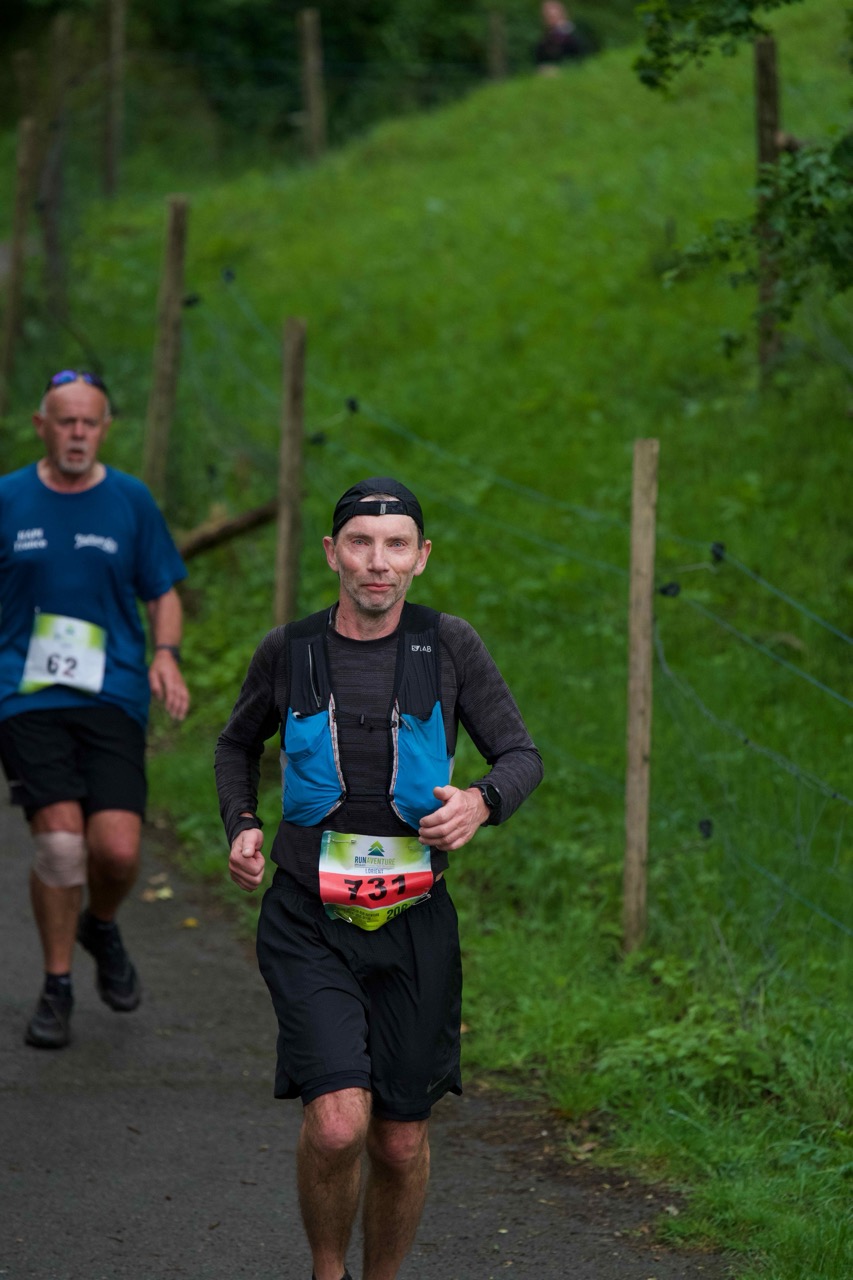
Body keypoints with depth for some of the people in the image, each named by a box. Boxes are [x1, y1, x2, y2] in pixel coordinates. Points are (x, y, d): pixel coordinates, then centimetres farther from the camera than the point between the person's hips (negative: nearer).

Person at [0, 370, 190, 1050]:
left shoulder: (131, 501, 6)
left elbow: (163, 592, 13)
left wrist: (167, 654, -6)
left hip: (112, 695, 1)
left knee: (117, 848, -12)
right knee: (59, 837, -15)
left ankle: (102, 928, 25)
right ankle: (57, 986, 4)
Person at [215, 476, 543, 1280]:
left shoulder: (450, 646, -3)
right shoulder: (287, 652, -1)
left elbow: (521, 757, 2)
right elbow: (239, 743, 19)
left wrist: (480, 803, -21)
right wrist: (240, 827, 1)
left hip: (413, 926, 1)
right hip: (308, 923, -1)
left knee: (401, 1145, 7)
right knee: (336, 1125, -19)